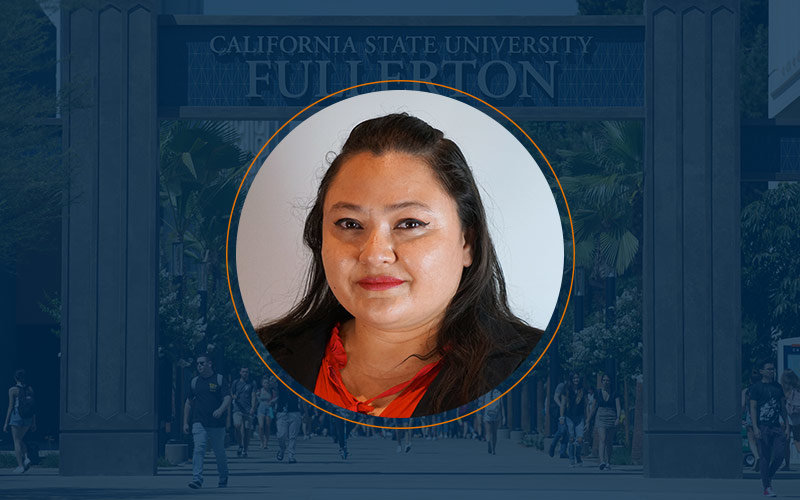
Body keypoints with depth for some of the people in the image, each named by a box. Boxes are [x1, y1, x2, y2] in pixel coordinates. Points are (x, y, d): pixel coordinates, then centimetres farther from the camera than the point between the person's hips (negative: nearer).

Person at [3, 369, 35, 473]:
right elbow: (33, 406, 6)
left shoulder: (13, 390, -7)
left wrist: (6, 423, -2)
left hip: (16, 417, -5)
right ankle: (26, 458, 2)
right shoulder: (30, 389, 5)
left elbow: (11, 407, -8)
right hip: (28, 418, 5)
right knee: (20, 439, 22)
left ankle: (20, 466, 0)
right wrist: (34, 423, 12)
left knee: (17, 441, 4)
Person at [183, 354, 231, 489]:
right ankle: (197, 479, -23)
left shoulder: (219, 379, 2)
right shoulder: (195, 381, 12)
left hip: (217, 423, -2)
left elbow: (227, 398, -6)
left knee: (219, 452, 9)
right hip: (199, 422, 2)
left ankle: (223, 479, 29)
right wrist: (185, 422, 13)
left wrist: (220, 409, -26)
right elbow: (189, 403, 18)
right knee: (198, 449, -16)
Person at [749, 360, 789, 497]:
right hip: (763, 427, -5)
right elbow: (753, 408, -5)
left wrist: (786, 425, 12)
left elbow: (783, 407, 19)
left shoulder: (778, 387, 15)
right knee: (765, 458, -4)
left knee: (779, 456, -5)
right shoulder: (756, 388, -1)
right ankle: (767, 487, 2)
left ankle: (768, 478, 19)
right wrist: (755, 427, -14)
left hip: (777, 426, 5)